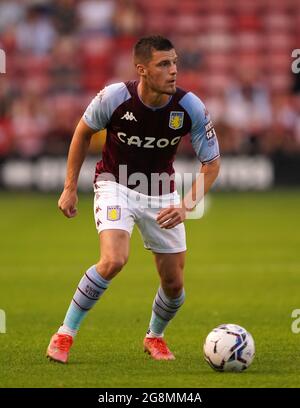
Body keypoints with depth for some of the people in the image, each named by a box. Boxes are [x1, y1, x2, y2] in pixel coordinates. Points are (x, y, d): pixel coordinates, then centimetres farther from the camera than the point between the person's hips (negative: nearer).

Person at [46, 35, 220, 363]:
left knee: (174, 283, 3)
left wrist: (186, 205, -23)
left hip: (162, 194, 3)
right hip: (116, 185, -3)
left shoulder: (190, 107, -20)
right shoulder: (114, 97, -23)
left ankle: (155, 336, 35)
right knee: (114, 260, -28)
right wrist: (70, 187, 0)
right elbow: (83, 132, -2)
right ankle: (65, 333, -11)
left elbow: (211, 163, -9)